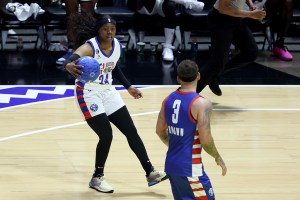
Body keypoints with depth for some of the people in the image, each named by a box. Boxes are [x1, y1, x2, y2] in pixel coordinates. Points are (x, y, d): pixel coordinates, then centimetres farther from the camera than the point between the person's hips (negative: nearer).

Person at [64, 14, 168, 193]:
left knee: (131, 131, 5)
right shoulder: (90, 47, -24)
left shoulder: (117, 45, -4)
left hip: (108, 92, 7)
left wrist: (128, 86, 21)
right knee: (106, 136, -12)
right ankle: (97, 178, 9)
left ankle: (150, 173, 13)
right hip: (89, 94, -7)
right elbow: (74, 57, -46)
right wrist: (69, 65, -69)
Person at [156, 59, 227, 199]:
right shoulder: (201, 104, -18)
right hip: (190, 168, -7)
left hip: (171, 163, 8)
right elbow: (205, 140, -19)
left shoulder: (169, 100, 4)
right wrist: (218, 158, -2)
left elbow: (160, 131, 14)